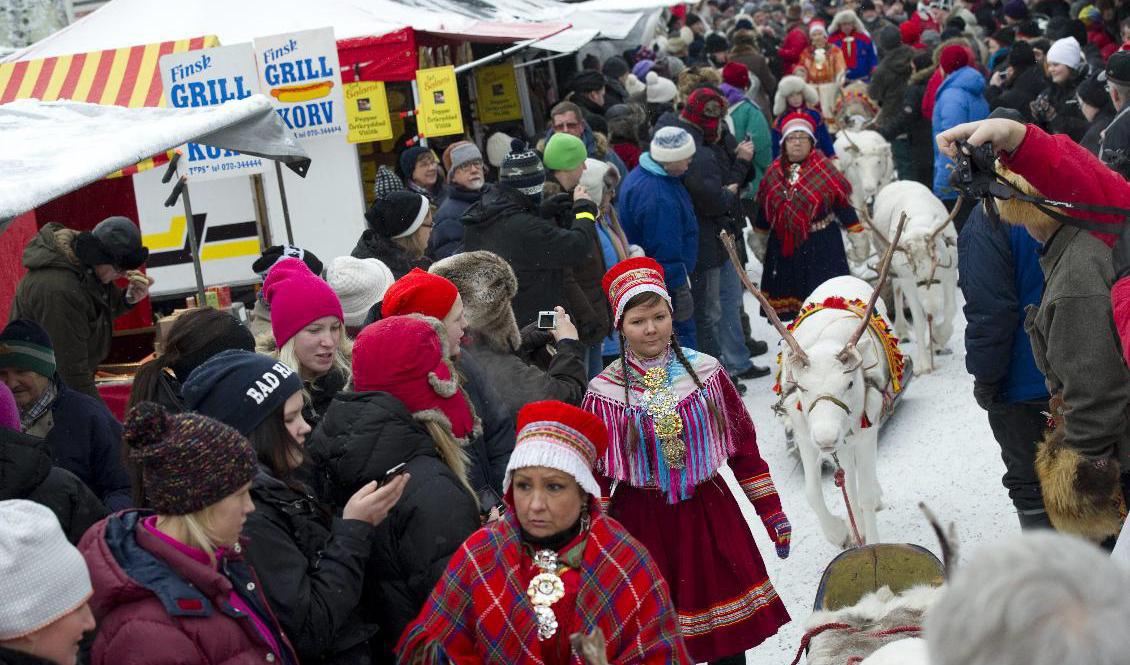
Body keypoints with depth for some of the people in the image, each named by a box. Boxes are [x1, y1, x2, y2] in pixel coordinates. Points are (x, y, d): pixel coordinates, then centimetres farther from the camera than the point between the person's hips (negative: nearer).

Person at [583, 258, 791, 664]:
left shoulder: (704, 371, -2)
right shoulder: (604, 393, -6)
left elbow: (744, 447, 5)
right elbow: (595, 475, 1)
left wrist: (772, 512, 5)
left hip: (710, 516, 2)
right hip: (643, 524, -1)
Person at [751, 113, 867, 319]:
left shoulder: (824, 170, -6)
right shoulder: (775, 173, 6)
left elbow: (843, 206, -4)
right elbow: (763, 210, 16)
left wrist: (858, 239, -3)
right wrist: (759, 240, 22)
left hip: (821, 246, -4)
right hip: (784, 246, 4)